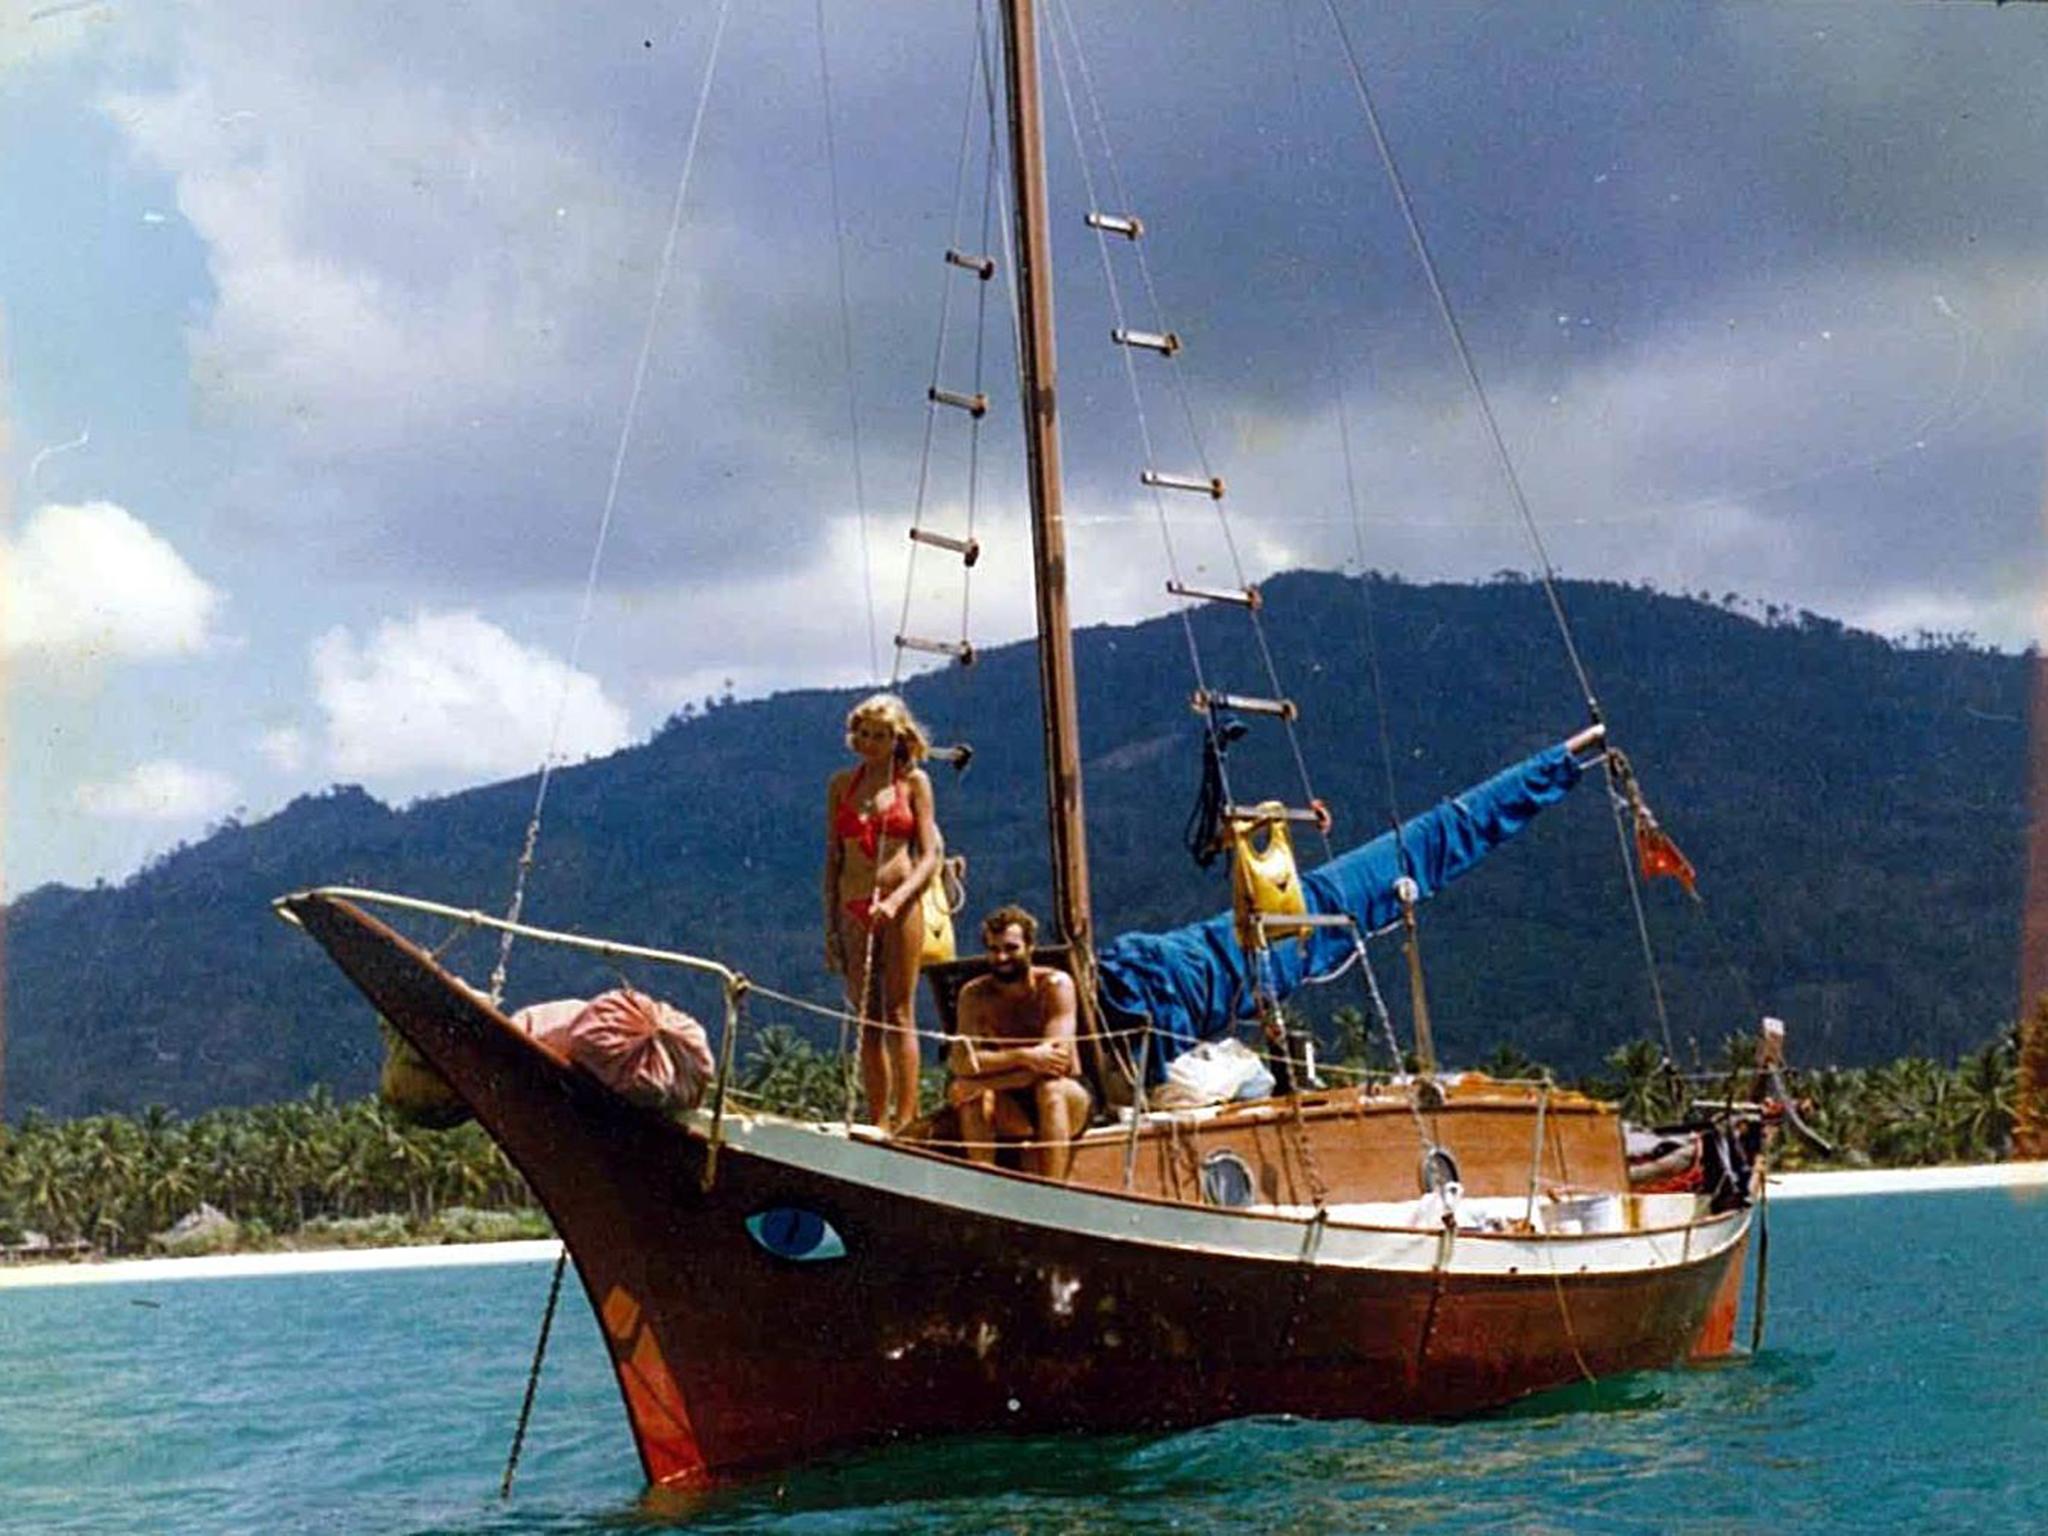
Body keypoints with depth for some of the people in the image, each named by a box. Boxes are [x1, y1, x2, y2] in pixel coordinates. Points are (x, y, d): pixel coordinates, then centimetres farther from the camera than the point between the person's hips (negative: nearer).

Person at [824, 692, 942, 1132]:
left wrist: (895, 900, -17)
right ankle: (877, 1122, 6)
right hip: (853, 909, 4)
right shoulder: (841, 784, 12)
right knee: (866, 1018, 4)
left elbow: (929, 857, -2)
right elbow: (832, 858, 13)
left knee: (898, 1014, -6)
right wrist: (830, 925, 7)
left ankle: (906, 1120, -6)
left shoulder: (914, 782, 4)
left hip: (900, 904, -3)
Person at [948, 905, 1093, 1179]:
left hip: (1066, 1105, -2)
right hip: (1011, 1109, 2)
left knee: (1051, 1088, -35)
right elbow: (962, 1061, -18)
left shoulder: (1056, 985, -13)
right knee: (968, 1091, -26)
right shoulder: (974, 995, -6)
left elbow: (1058, 1057, -25)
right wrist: (1023, 1057, -34)